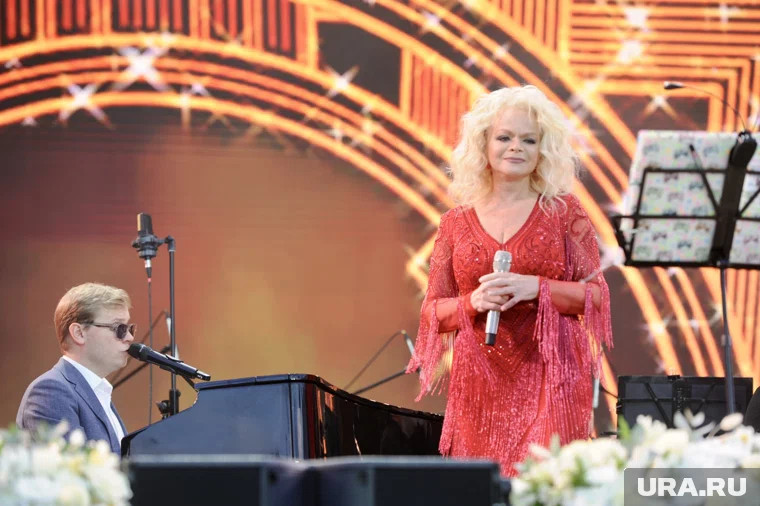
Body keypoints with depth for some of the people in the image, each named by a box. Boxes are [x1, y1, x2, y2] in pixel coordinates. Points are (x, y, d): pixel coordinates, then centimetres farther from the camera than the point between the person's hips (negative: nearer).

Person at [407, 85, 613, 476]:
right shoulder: (456, 222, 10)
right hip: (480, 383, 2)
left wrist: (536, 288, -13)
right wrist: (473, 302, -9)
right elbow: (431, 311, 11)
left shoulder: (563, 211, 5)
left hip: (549, 380, -2)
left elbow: (597, 295, 2)